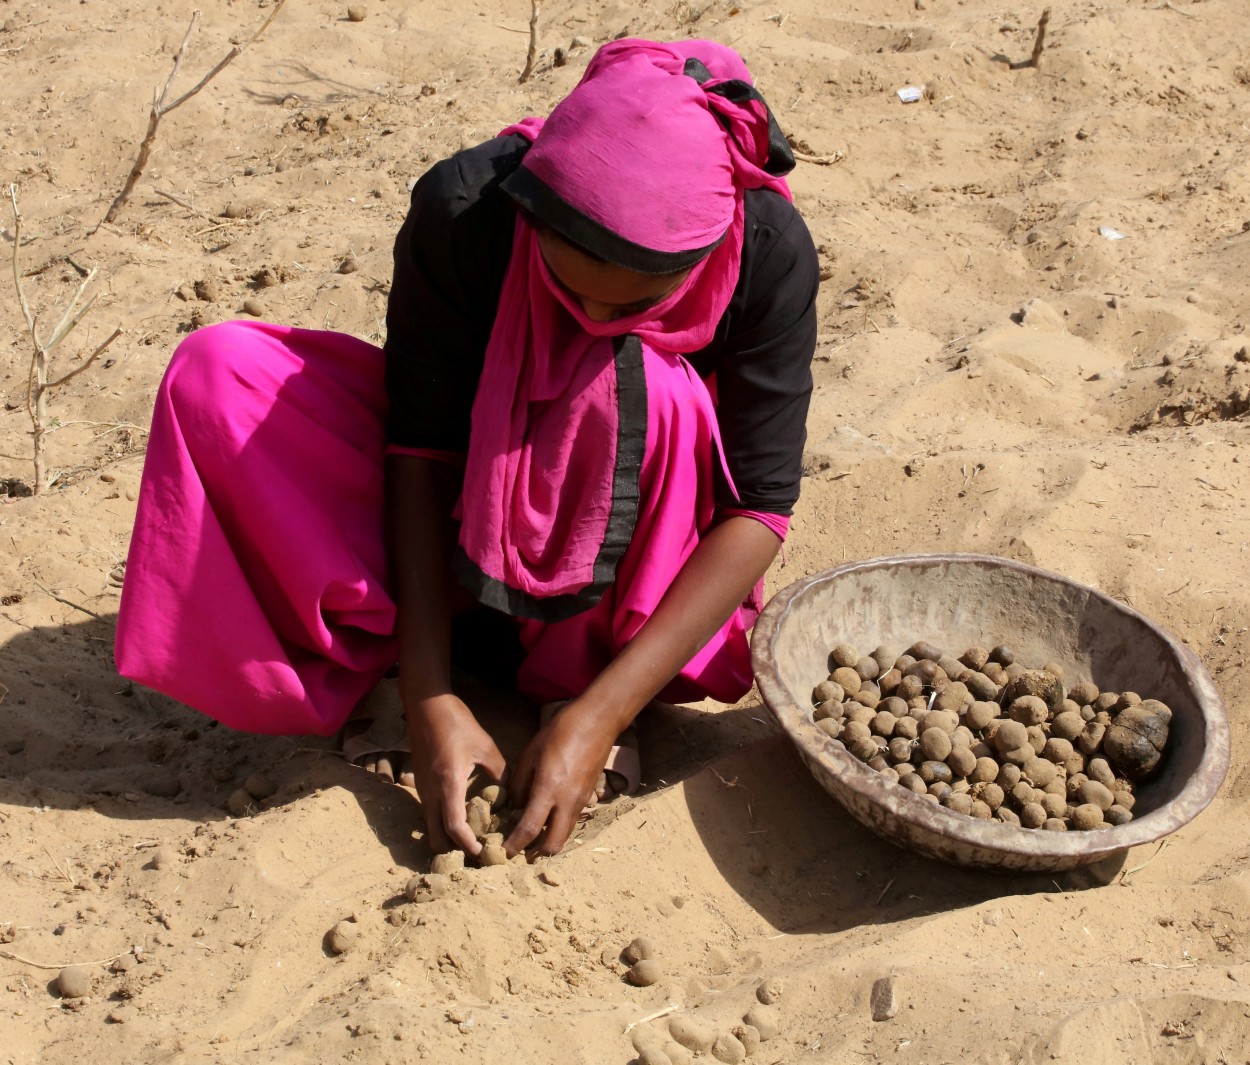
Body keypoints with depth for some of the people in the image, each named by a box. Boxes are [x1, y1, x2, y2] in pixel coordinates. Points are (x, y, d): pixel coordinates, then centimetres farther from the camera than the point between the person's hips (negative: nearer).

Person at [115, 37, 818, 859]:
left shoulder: (770, 252, -28)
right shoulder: (463, 209, -27)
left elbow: (759, 508, -26)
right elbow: (422, 446, -22)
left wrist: (600, 714, -33)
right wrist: (430, 696, -28)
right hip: (470, 492, 1)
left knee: (632, 387, -37)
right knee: (216, 373, -21)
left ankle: (578, 686, -15)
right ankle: (380, 658, -13)